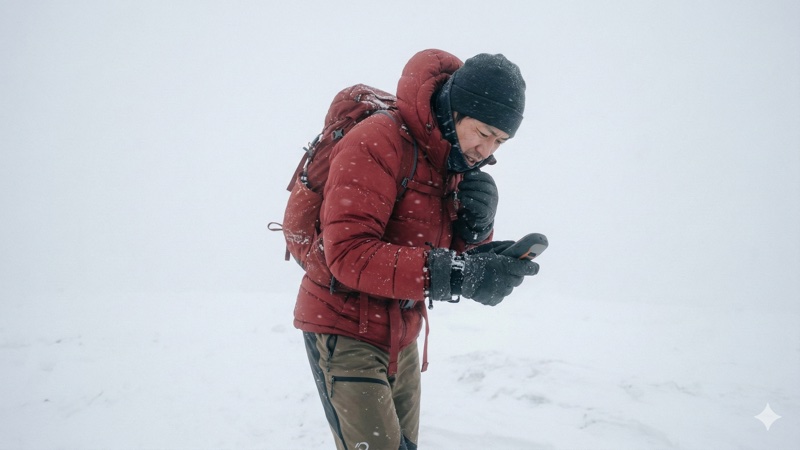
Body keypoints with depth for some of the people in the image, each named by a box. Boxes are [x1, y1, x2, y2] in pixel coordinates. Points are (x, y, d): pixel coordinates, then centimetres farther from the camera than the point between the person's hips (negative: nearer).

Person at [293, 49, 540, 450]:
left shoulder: (458, 163, 6)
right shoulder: (378, 142, -19)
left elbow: (459, 258, 9)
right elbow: (349, 254, -29)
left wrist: (476, 226, -14)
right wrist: (453, 274, -37)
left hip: (401, 338, 8)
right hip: (345, 332, -8)